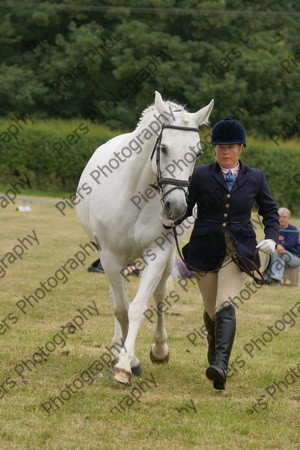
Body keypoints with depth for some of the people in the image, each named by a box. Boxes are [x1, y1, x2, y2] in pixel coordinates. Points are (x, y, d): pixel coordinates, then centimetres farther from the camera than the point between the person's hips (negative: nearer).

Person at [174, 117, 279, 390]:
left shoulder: (255, 178, 5)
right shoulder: (201, 176, 0)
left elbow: (270, 210, 15)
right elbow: (186, 208, -3)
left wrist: (272, 237, 0)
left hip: (239, 251, -1)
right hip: (206, 251, 1)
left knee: (225, 304, -21)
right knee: (212, 310, 11)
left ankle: (221, 366, -33)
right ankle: (214, 355, 40)